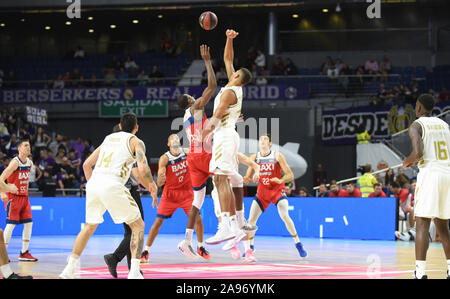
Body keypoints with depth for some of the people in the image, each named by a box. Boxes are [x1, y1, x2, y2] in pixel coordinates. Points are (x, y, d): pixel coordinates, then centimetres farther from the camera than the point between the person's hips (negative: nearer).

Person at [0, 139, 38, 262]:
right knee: (11, 224, -10)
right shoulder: (15, 162, -16)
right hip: (13, 196, -8)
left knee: (29, 223, 3)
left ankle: (24, 253, 10)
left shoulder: (30, 163, 8)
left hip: (24, 196, 8)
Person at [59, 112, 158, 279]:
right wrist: (151, 185, 10)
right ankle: (134, 273, -5)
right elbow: (143, 169, -8)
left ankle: (69, 270, 23)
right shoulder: (136, 142, 8)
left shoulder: (109, 138, 26)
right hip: (112, 185, -6)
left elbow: (87, 164, 26)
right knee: (138, 226, 7)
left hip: (93, 183, 6)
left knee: (89, 227, 24)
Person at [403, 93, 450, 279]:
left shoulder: (416, 126, -2)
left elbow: (418, 152, -17)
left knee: (422, 225, -8)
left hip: (430, 172, -6)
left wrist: (407, 161, 5)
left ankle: (420, 272, -17)